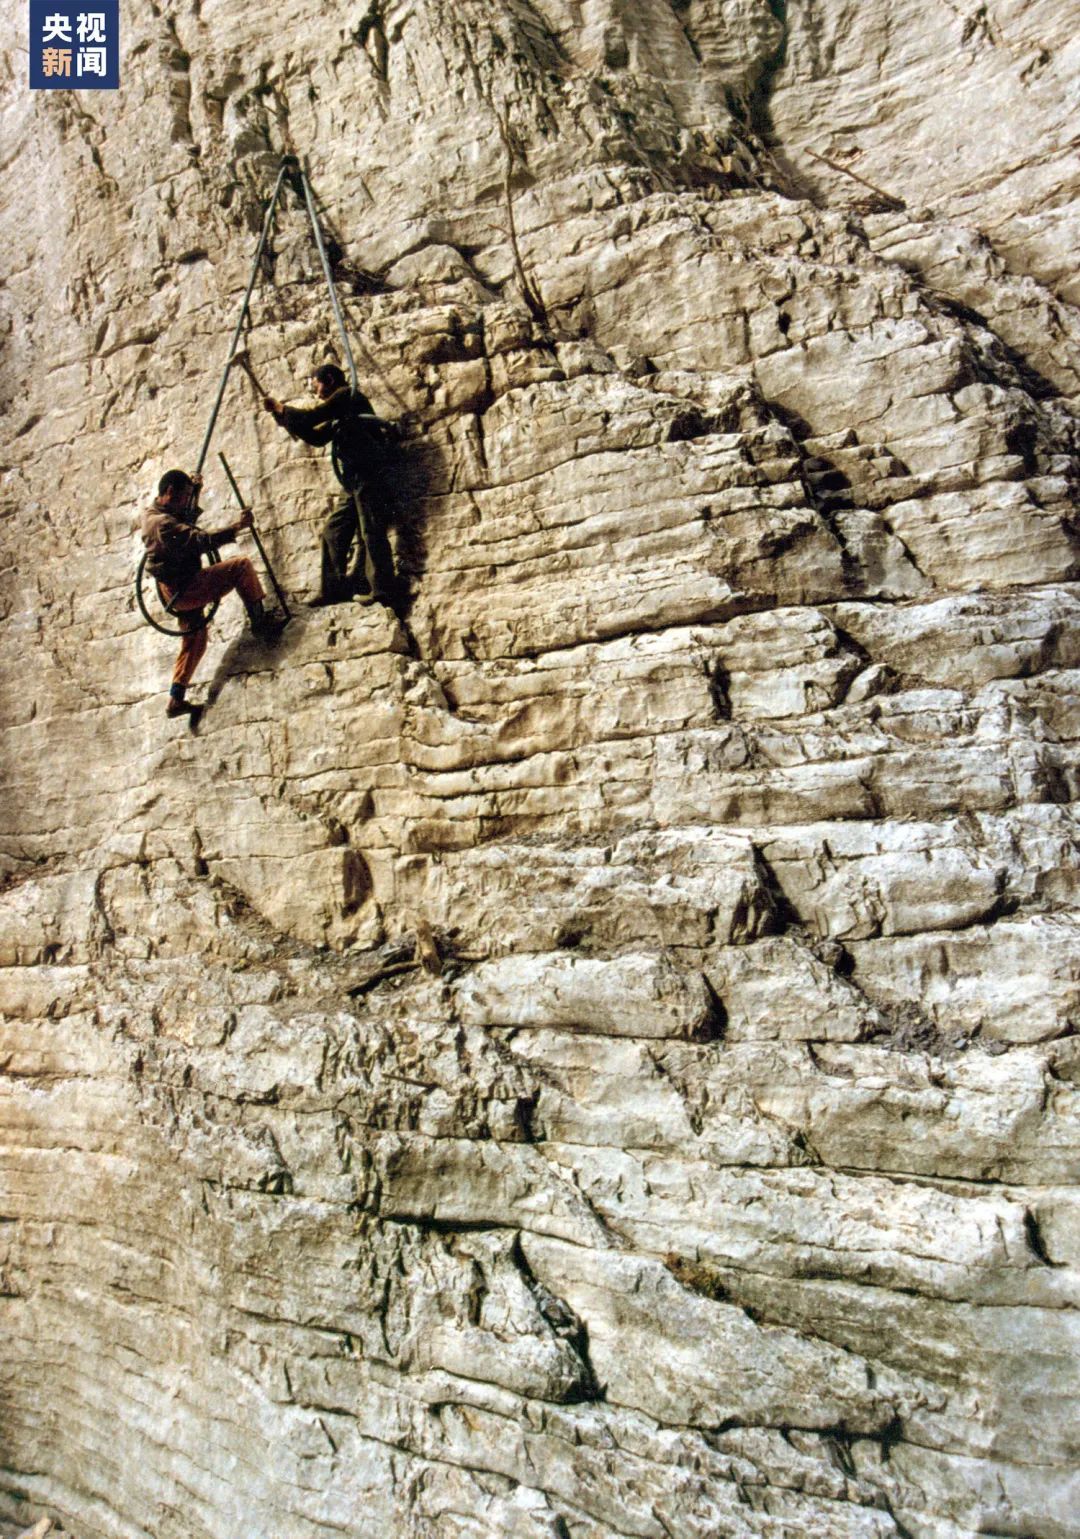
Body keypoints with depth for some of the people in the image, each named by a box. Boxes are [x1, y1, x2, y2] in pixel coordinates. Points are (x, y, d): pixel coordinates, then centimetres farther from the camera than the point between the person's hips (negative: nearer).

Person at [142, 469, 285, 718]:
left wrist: (195, 490, 22)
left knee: (194, 640, 20)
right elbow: (201, 541, -31)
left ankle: (175, 699, 19)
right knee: (241, 566, -10)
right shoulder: (163, 523, -20)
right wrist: (237, 527, -32)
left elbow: (189, 519, 31)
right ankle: (260, 620, -4)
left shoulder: (154, 514, 12)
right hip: (185, 587, -10)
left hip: (177, 593, 10)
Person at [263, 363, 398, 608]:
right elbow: (317, 436, 25)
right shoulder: (338, 417, 27)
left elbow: (312, 417, -7)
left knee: (371, 531, -15)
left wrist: (281, 409, 4)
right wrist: (285, 416, 17)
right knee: (333, 530, 10)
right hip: (355, 480, 10)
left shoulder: (346, 394, 1)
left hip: (364, 473, -10)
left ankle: (383, 591, -19)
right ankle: (335, 588, 10)